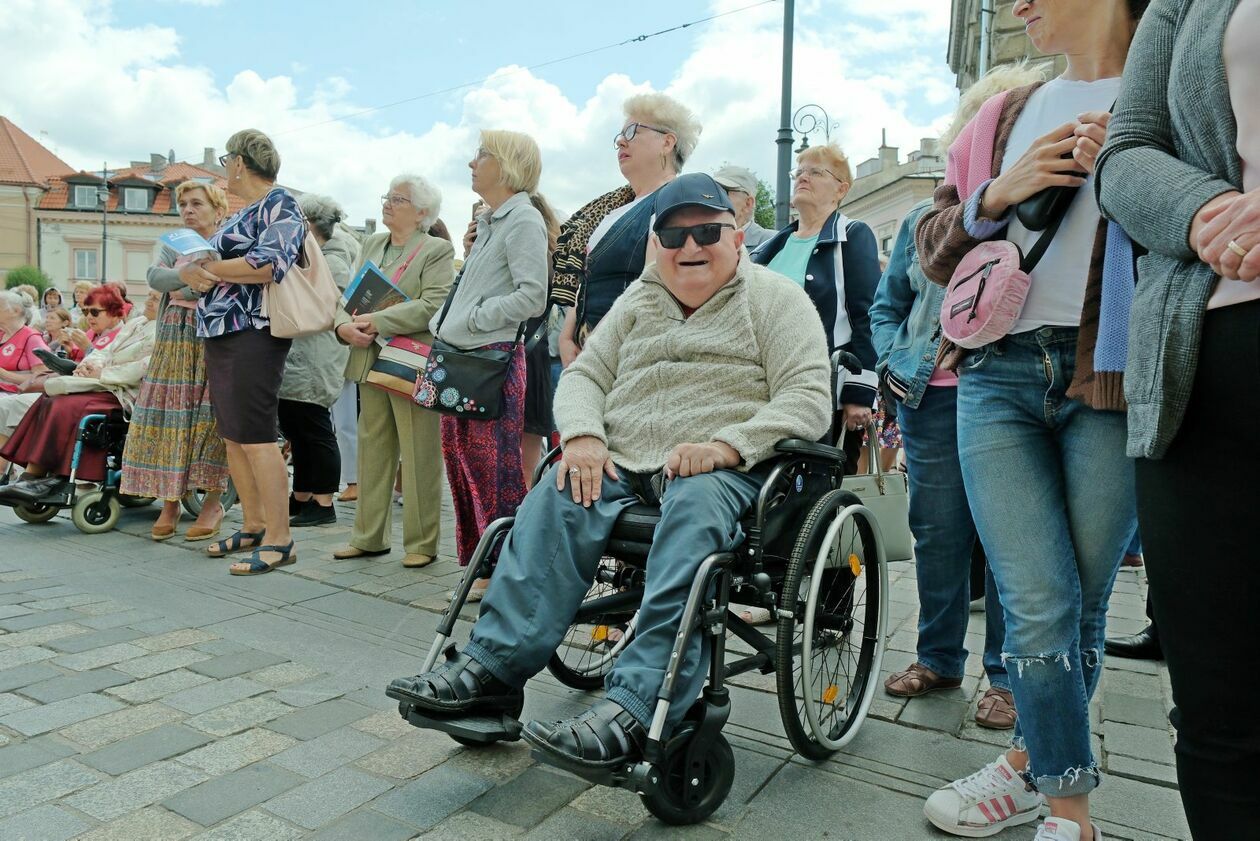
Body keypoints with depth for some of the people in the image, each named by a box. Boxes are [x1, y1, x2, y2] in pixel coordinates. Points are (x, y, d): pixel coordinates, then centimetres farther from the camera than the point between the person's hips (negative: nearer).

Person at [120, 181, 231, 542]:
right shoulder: (173, 246, 18)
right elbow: (154, 275, -2)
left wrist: (181, 292, -7)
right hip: (174, 340, 4)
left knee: (210, 418, -9)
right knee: (169, 418, -2)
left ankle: (213, 503, 0)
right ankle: (170, 502, 5)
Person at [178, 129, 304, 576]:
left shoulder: (280, 204, -5)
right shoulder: (241, 214, 22)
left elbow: (269, 264, -21)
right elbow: (191, 263, 21)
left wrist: (207, 267, -12)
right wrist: (190, 271, -3)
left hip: (252, 334, -9)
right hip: (220, 333, 10)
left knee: (254, 435, -12)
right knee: (232, 435, 11)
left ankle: (279, 539, -8)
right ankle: (253, 526, 20)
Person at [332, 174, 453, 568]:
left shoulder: (438, 250, -4)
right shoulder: (371, 244, 17)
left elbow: (433, 305, -17)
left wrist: (377, 321, -20)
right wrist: (344, 325, -9)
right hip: (370, 363, 7)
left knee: (419, 458, 0)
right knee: (372, 451, 11)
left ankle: (421, 543, 10)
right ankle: (369, 536, 22)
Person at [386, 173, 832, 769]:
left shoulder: (775, 299, 6)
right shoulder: (639, 300, 21)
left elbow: (809, 399, -6)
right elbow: (583, 375, 17)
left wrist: (727, 445, -22)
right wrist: (584, 436, -6)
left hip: (722, 471, -4)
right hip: (619, 464, 5)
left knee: (693, 508, -37)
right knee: (557, 495, -25)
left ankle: (633, 709, -44)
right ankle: (493, 665, -27)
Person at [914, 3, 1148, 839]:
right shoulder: (1004, 117, 21)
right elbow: (936, 245, 18)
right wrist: (996, 194, -1)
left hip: (1112, 376, -2)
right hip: (1000, 373, 2)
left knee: (1081, 606, 6)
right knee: (1039, 607, -6)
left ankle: (1032, 763, 27)